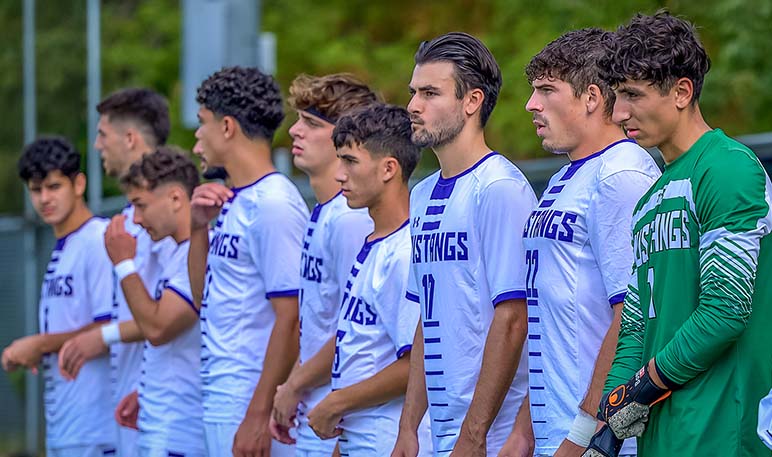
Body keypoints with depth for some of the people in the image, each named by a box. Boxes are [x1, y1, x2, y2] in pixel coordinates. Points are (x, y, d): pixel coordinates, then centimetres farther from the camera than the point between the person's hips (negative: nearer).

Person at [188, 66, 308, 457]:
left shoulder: (273, 204, -14)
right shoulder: (233, 203, 15)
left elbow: (291, 318, -18)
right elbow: (205, 299, 21)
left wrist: (259, 414, -22)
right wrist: (197, 230, 7)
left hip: (250, 403, -10)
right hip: (221, 398, 10)